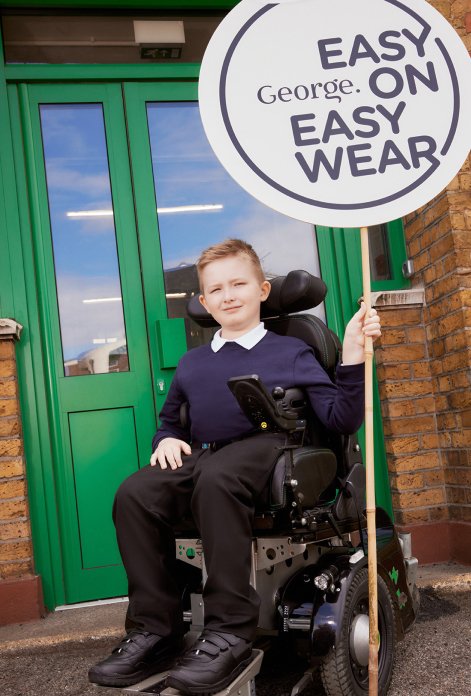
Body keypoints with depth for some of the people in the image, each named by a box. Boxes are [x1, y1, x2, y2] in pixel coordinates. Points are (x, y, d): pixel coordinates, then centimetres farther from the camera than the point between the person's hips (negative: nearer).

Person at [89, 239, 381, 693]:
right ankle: (155, 629, -13)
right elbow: (169, 419, 32)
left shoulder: (290, 352, 10)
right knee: (134, 494, -25)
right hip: (201, 455, 5)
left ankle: (231, 631, -28)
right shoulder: (192, 362, 23)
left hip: (262, 449, -4)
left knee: (215, 478, -39)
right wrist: (167, 439, 8)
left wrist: (352, 358, -10)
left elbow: (340, 419, 2)